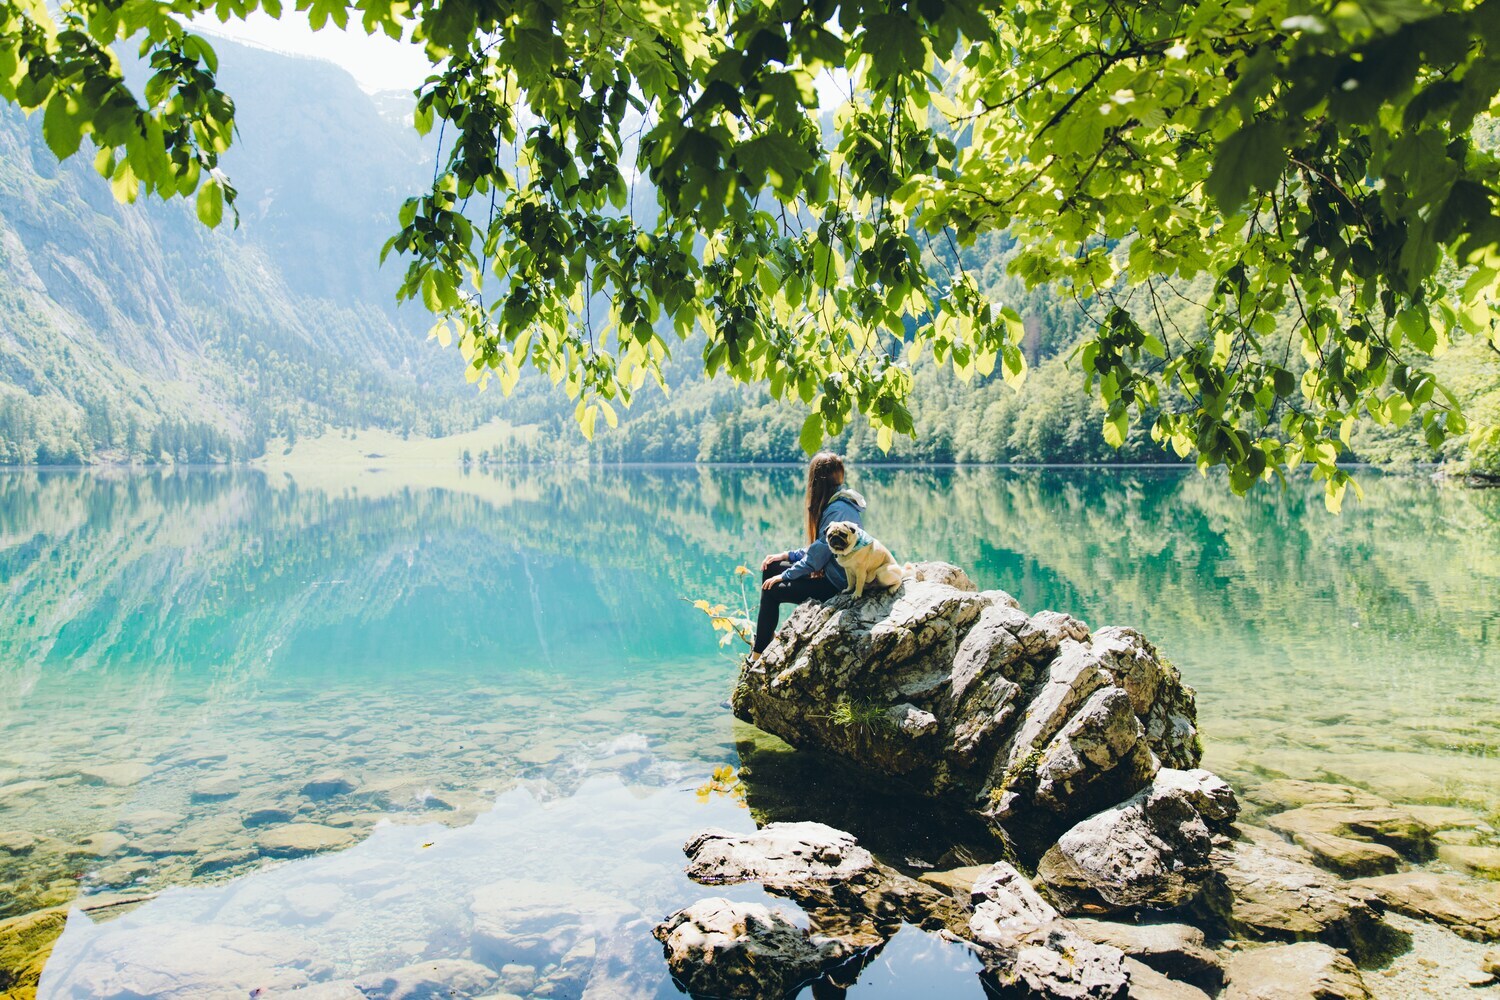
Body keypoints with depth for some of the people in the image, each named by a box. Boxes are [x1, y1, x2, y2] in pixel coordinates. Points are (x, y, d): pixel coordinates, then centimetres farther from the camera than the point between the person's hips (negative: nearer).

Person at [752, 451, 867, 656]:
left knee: (771, 591, -10)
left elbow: (819, 553, -21)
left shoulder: (837, 509, -23)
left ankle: (758, 655, 1)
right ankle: (766, 636, 14)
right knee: (770, 568, 10)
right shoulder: (836, 501, 8)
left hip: (837, 583, -10)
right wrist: (788, 555, 8)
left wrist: (784, 575, -12)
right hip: (830, 572, 10)